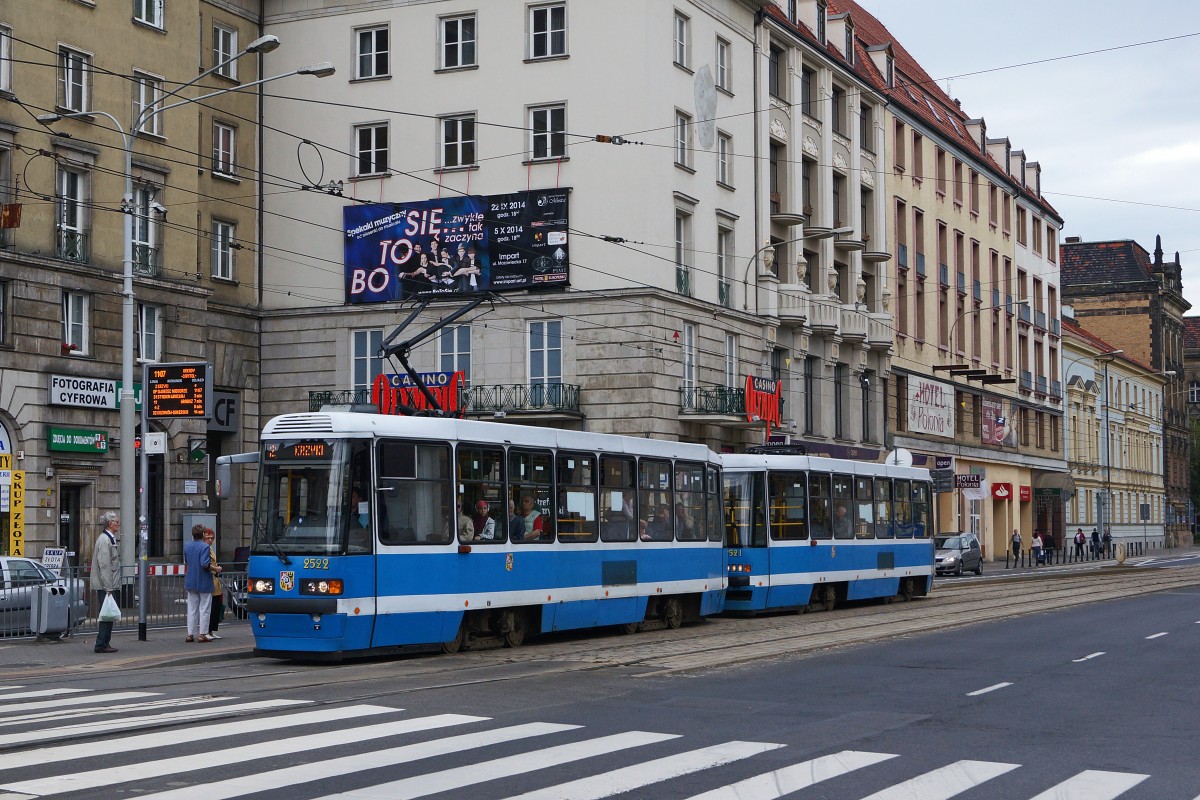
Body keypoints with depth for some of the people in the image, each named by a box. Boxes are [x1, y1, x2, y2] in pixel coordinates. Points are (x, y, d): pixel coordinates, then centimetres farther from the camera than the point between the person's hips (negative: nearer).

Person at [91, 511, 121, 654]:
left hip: (107, 585, 10)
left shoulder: (111, 539, 16)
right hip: (104, 585, -10)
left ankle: (105, 643, 17)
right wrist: (108, 587, -21)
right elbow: (104, 565, -20)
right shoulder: (104, 539, -15)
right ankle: (101, 644, -4)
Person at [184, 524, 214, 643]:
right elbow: (204, 564, -25)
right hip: (204, 583, -6)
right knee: (204, 609, 3)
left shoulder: (187, 546, 5)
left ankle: (190, 634, 11)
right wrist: (210, 563, -5)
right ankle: (202, 634, 2)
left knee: (192, 609, 12)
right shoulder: (204, 547, -17)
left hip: (191, 582, 6)